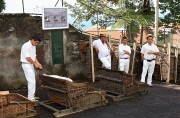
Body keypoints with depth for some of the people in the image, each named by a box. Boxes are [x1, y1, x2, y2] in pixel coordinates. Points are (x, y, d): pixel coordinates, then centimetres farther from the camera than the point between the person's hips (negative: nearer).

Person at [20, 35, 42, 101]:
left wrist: (38, 63, 4)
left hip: (31, 65, 10)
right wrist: (35, 63, -14)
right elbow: (27, 58, -22)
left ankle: (31, 96, 22)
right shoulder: (26, 46, -19)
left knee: (32, 81, 13)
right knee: (32, 81, -11)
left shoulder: (33, 46, 10)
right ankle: (31, 97, -6)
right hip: (26, 65, -9)